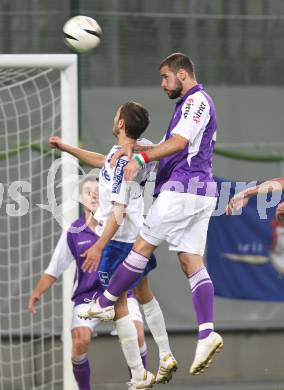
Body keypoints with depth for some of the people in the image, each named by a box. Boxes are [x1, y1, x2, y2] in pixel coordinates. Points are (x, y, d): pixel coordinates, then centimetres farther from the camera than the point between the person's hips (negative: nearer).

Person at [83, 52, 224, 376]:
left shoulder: (196, 101, -7)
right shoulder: (192, 103, 25)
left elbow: (179, 142, -21)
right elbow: (169, 147, 25)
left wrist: (141, 159, -24)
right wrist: (134, 149, 13)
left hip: (183, 188, -10)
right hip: (200, 193, 10)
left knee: (142, 246, -1)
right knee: (192, 262, 1)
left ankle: (104, 303, 7)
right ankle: (206, 334, -9)